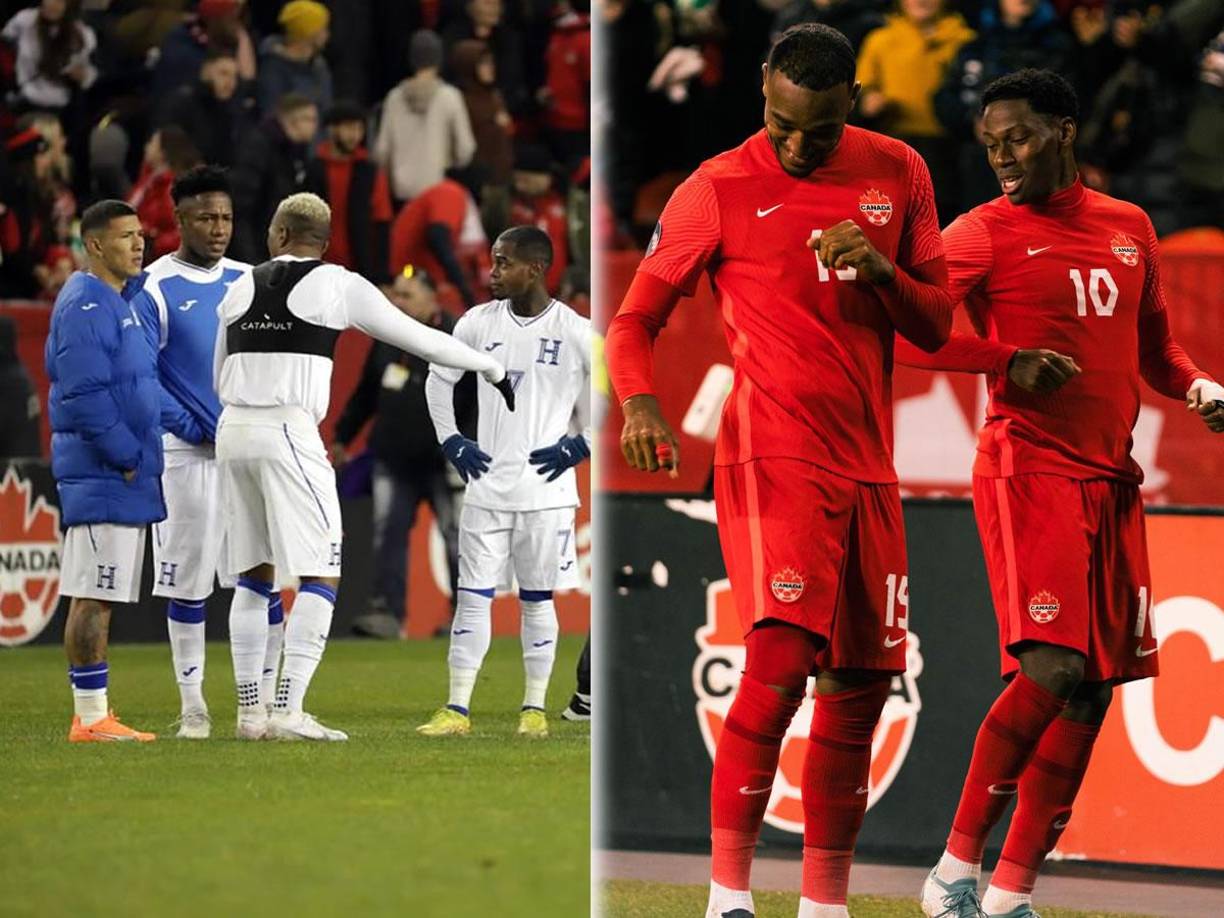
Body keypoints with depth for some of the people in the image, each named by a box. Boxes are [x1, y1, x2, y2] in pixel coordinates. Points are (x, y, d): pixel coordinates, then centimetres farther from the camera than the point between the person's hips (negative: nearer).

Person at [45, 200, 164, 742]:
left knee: (99, 598, 10)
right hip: (102, 474, -10)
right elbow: (84, 395, -20)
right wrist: (127, 457, -16)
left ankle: (93, 716, 13)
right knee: (93, 597, -7)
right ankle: (90, 718, -6)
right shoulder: (86, 306, -13)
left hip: (125, 474, 10)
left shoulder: (119, 302, 18)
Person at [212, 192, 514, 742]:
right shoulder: (337, 286, 1)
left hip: (233, 429, 6)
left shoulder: (241, 289, 15)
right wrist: (491, 368, 19)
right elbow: (419, 339, 7)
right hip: (288, 432, -6)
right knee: (321, 576, -3)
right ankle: (288, 711, -14)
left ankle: (250, 711, 12)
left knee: (254, 577, 13)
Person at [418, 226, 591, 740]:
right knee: (473, 596, 0)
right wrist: (451, 440, 7)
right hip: (487, 487, 2)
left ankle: (535, 709, 13)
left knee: (538, 600, 5)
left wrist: (579, 446, -4)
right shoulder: (478, 324, 2)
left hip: (546, 490, -2)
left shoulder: (576, 333, -7)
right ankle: (457, 709, 2)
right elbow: (439, 380, 17)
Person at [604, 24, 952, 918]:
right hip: (773, 457, -6)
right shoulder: (721, 189, -3)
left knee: (861, 684, 7)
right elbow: (635, 317, 1)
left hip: (867, 467, 6)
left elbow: (935, 327, 11)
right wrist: (640, 401, -20)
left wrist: (881, 272, -10)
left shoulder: (898, 173, 9)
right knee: (781, 660, -22)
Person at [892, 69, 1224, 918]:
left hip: (1111, 480, 6)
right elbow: (906, 332, -11)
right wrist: (1009, 360, -18)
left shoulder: (1129, 227, 15)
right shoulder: (984, 234, -2)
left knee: (1095, 688, 3)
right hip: (1030, 470, -6)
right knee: (1052, 668, -20)